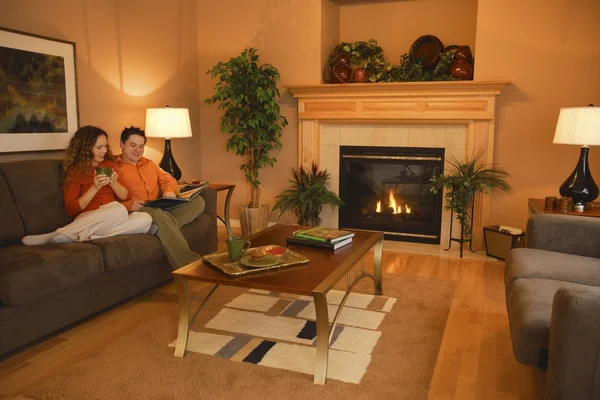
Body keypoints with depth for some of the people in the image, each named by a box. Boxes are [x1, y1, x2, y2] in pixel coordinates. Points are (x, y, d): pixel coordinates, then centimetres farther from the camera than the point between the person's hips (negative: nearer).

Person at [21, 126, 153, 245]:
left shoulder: (110, 166, 16)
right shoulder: (74, 171, 4)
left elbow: (124, 196, 17)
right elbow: (71, 209, -3)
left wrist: (114, 182, -3)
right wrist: (95, 188, -13)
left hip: (113, 220, 5)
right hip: (87, 219, -5)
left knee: (146, 219, -29)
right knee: (119, 210, -38)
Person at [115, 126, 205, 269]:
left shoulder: (149, 163, 28)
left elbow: (168, 179, 23)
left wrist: (170, 191, -1)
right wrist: (128, 205, -25)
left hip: (162, 209, 6)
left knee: (197, 201, -14)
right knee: (158, 214, -40)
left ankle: (167, 225, -34)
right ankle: (189, 264, -42)